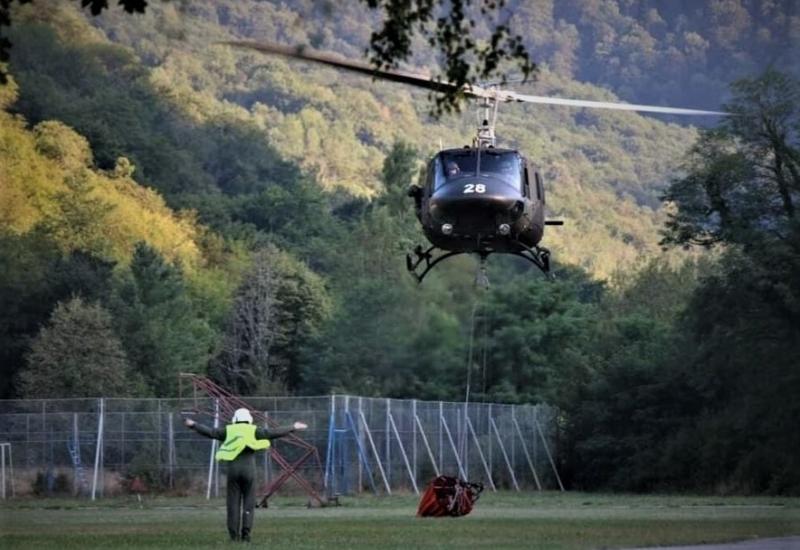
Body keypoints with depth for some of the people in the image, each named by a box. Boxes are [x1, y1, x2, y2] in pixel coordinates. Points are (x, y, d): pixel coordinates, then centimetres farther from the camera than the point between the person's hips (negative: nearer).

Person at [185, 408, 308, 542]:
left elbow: (209, 432, 10)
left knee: (233, 502, 4)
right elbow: (273, 433, 1)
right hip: (248, 469, -1)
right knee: (248, 502, 3)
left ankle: (234, 535, -1)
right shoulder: (253, 431, 5)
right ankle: (246, 533, -9)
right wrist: (292, 429, 8)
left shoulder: (228, 431, 9)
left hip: (233, 469, 1)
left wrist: (193, 425, 23)